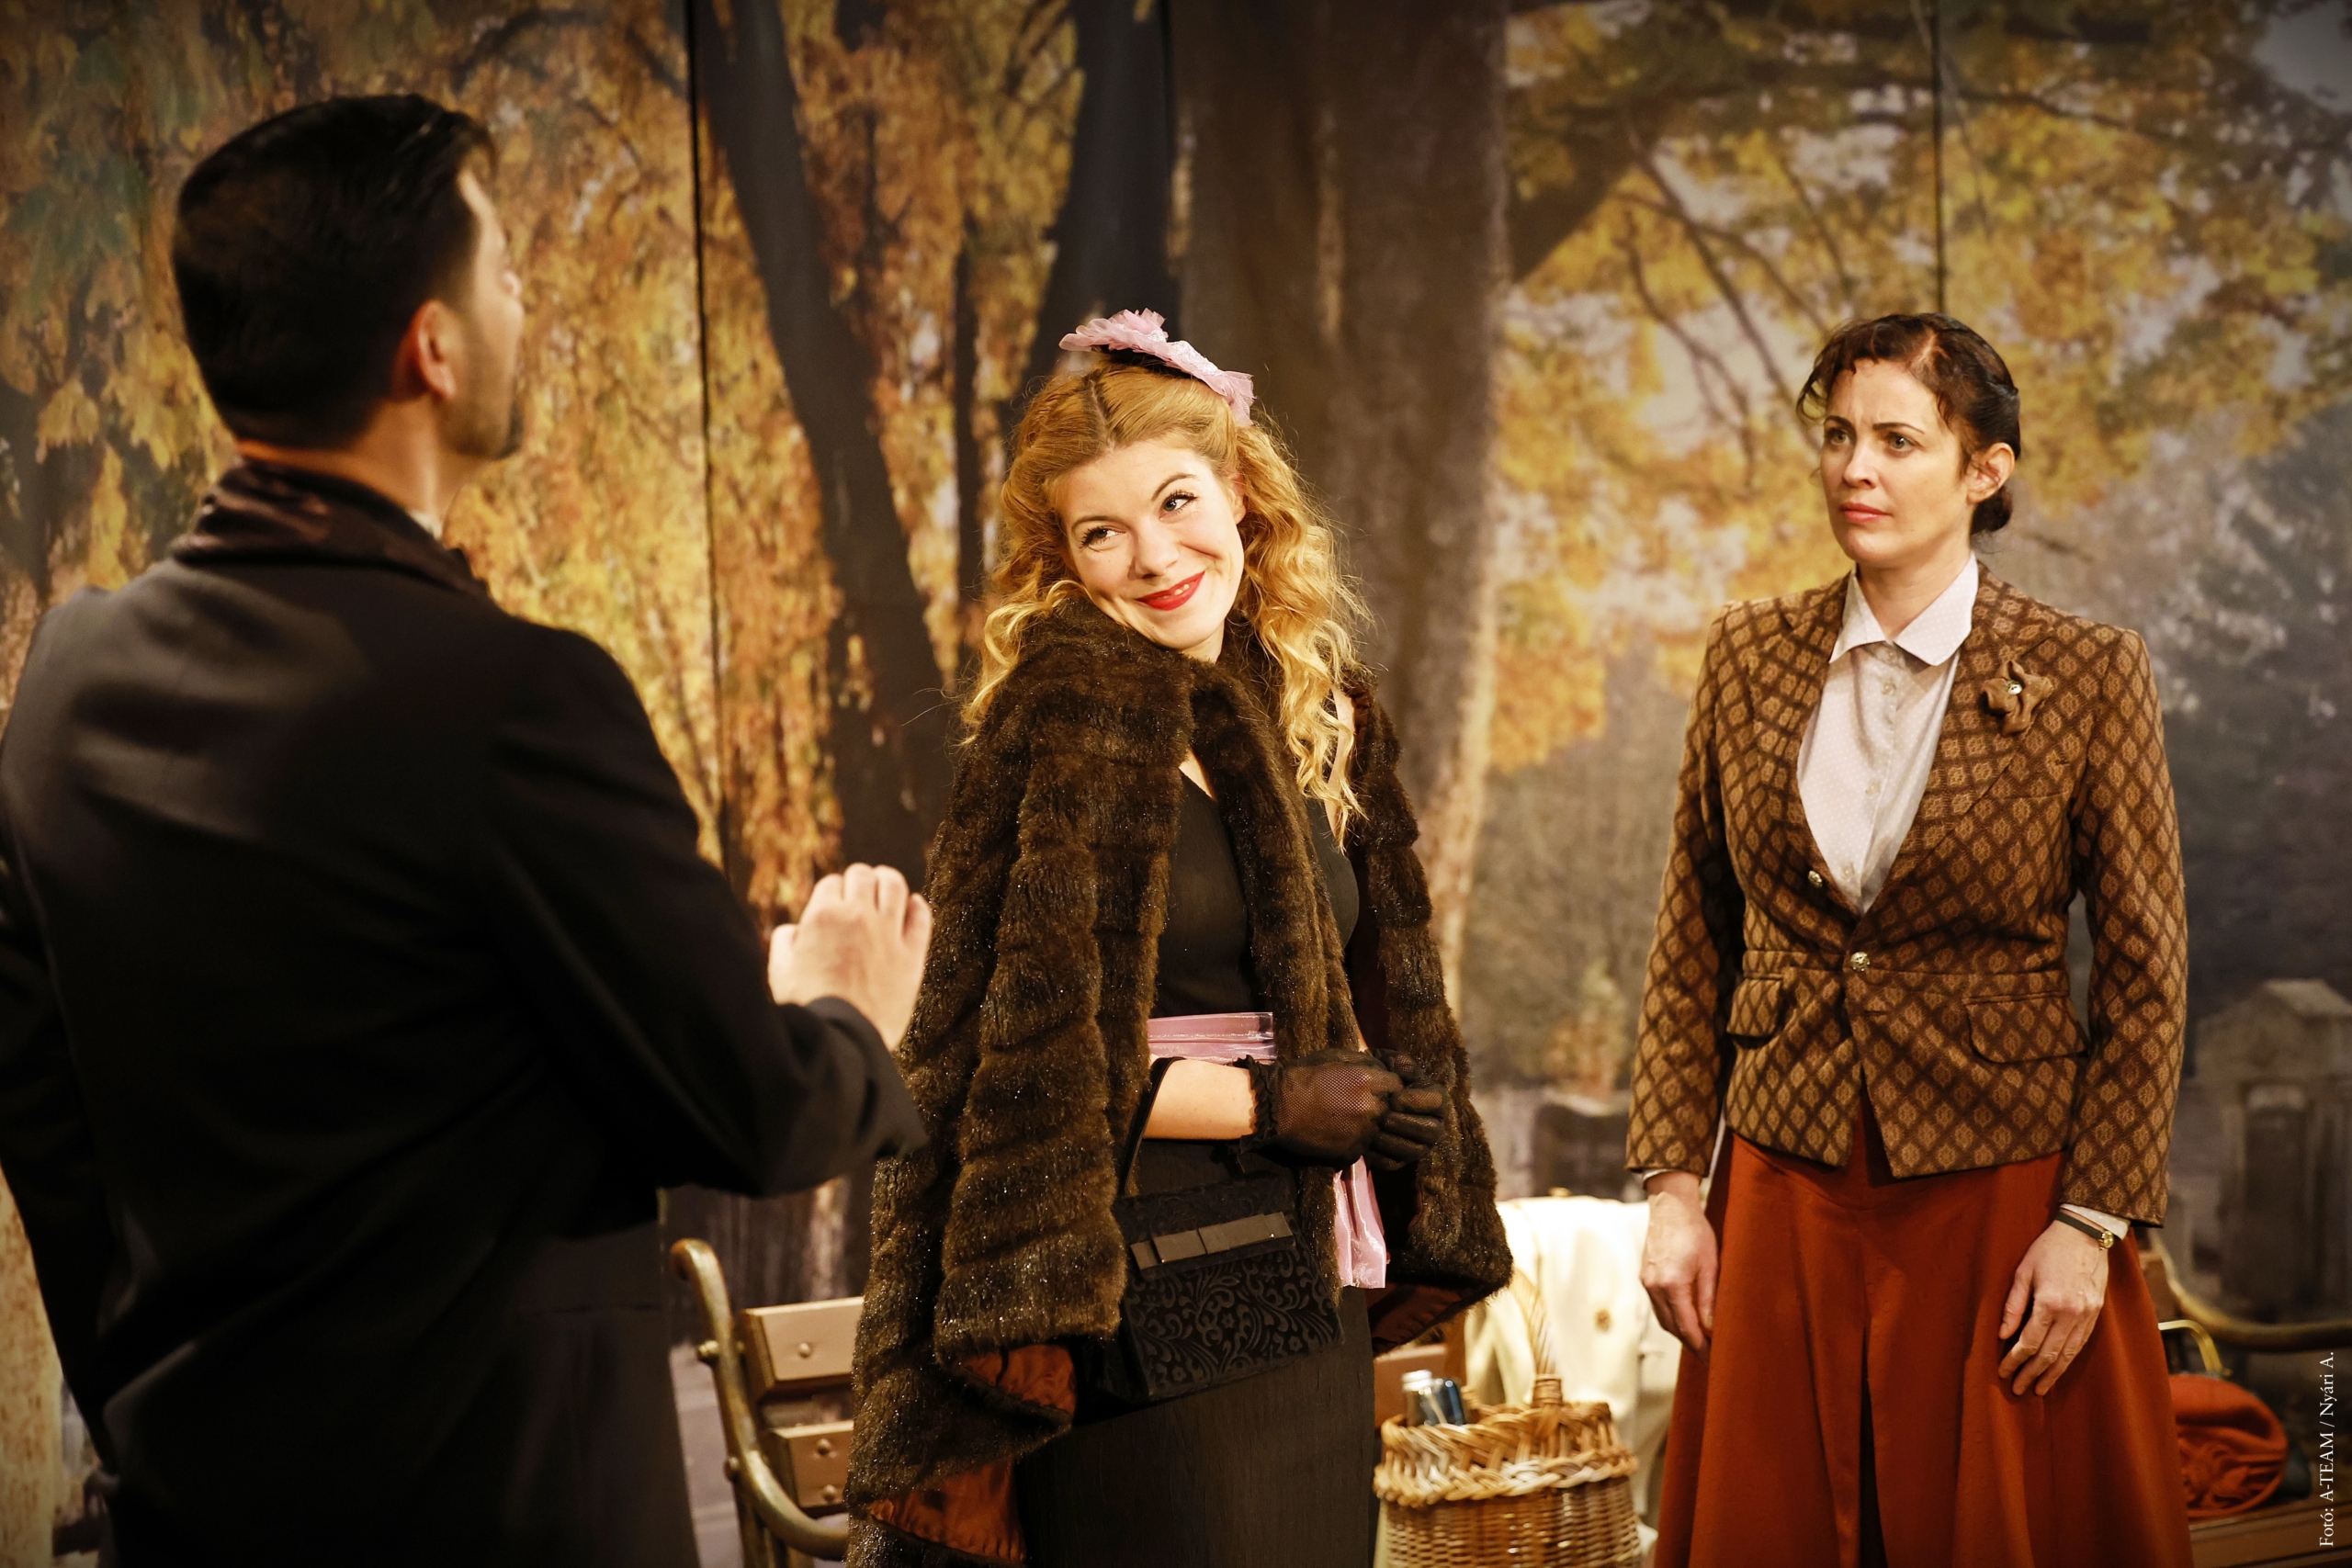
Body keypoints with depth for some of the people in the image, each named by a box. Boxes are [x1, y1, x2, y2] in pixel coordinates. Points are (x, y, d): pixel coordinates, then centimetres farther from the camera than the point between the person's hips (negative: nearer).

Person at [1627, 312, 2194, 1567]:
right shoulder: (1750, 658, 3)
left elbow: (2145, 973, -4)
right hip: (1785, 1189, 3)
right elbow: (1691, 942, 7)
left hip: (1997, 1192, -3)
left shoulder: (2088, 678, -6)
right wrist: (1673, 1185, 2)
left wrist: (2092, 1225, -9)